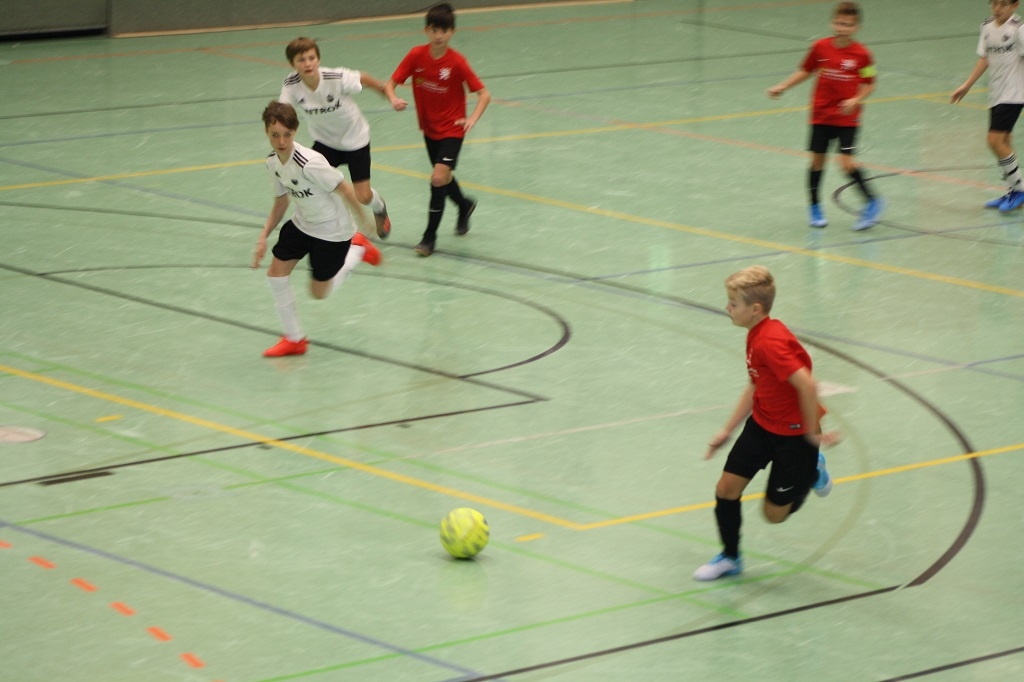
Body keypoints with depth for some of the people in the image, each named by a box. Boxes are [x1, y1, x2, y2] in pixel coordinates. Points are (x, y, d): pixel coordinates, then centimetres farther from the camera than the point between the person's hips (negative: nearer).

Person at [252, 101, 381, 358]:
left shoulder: (309, 163, -34)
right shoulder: (273, 162, -8)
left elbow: (345, 188, -24)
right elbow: (281, 202, 6)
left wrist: (364, 222, -14)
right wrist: (263, 237, -1)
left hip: (332, 231, -7)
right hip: (302, 224, 7)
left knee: (319, 292, 6)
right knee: (276, 273, 0)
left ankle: (357, 249, 29)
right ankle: (294, 339, 16)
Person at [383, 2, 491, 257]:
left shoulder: (457, 62, -19)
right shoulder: (416, 56, -11)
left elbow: (484, 94, -16)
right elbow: (390, 83, -9)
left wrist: (472, 119, -32)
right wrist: (394, 99, -32)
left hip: (452, 129, -4)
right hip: (429, 128, 5)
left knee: (439, 178, -17)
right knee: (442, 178, 19)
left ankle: (430, 236, -4)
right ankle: (465, 205, 51)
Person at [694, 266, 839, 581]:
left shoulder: (770, 342, -30)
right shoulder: (756, 335, 1)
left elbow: (807, 385, -36)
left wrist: (811, 433, -23)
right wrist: (727, 431, 14)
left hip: (793, 434, -8)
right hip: (762, 423, 8)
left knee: (775, 514, 5)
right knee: (726, 488, 3)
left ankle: (812, 470, 31)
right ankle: (730, 558, 23)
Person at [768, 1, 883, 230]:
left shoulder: (861, 54, -11)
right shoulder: (820, 48, -4)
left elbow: (869, 84, -1)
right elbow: (805, 71, 11)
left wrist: (856, 100, -17)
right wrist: (782, 87, 4)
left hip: (847, 118, -3)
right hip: (821, 115, 3)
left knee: (846, 161, -13)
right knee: (817, 160, 7)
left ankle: (872, 202, 3)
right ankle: (815, 207, 24)